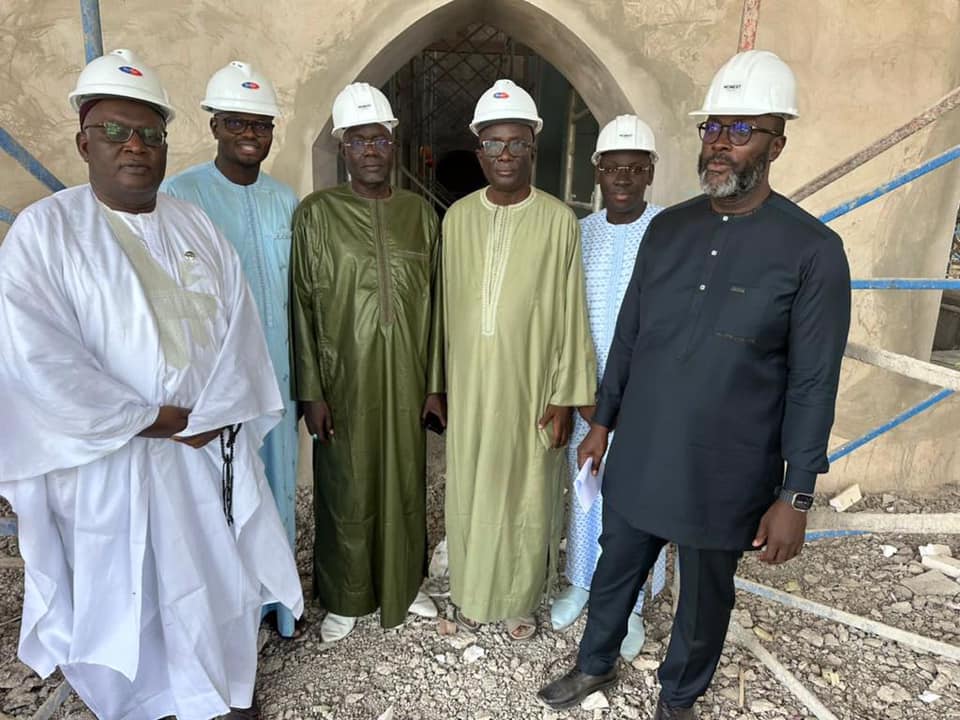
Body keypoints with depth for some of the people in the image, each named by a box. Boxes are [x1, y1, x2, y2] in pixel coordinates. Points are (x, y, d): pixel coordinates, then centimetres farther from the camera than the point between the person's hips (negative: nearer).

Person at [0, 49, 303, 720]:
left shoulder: (197, 225, 6)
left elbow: (237, 326, -1)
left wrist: (207, 420, -13)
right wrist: (155, 420, -16)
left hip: (210, 449, 4)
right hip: (109, 458, -3)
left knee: (223, 578, 17)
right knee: (126, 594, 13)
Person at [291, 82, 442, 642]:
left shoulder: (420, 212, 5)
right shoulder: (316, 213, -3)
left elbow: (434, 301, 6)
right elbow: (302, 306, -4)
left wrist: (435, 383, 4)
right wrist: (311, 391, -7)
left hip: (406, 380, 3)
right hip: (343, 381, -2)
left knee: (406, 484, 15)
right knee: (346, 492, 9)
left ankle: (405, 584, 38)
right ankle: (345, 599, 32)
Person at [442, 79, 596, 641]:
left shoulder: (559, 220, -6)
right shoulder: (458, 217, 2)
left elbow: (570, 313, -5)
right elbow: (449, 305, 6)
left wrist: (566, 394, -6)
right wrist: (443, 382, 8)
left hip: (531, 383, -2)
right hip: (470, 382, 3)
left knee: (528, 493, 10)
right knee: (470, 489, 14)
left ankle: (521, 599, 34)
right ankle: (473, 593, 36)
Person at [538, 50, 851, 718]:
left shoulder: (812, 250, -11)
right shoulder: (667, 227, 1)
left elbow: (813, 384, -10)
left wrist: (796, 495, -10)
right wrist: (602, 421, 11)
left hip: (725, 474, -3)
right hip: (638, 458, 4)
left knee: (705, 594, 18)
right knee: (616, 569, 21)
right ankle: (596, 664, 48)